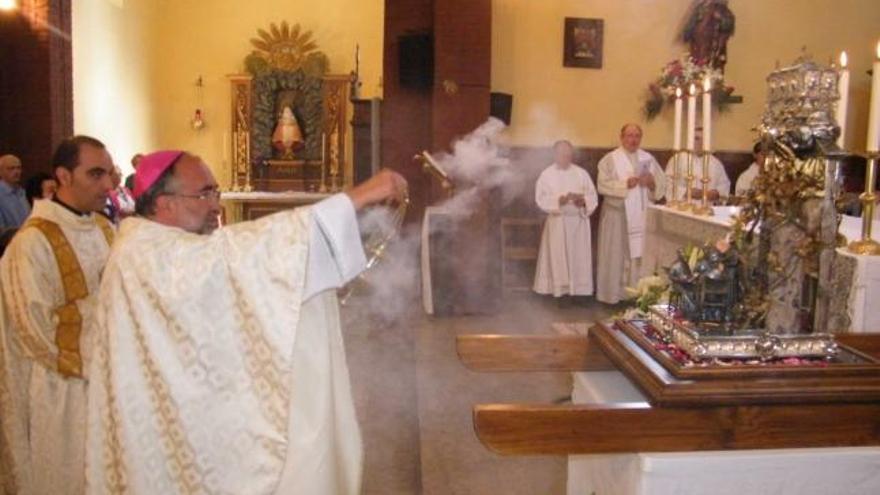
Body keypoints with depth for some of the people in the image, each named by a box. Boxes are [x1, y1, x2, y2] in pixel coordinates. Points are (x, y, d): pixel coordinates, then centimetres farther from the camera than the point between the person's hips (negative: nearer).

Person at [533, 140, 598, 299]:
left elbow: (593, 197, 4)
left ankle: (579, 289, 8)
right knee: (558, 258, -1)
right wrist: (559, 200, -24)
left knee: (579, 257, 2)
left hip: (579, 222, 2)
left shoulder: (582, 173, 7)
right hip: (557, 222, -2)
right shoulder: (547, 174, 1)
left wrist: (583, 201, -17)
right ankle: (558, 289, 5)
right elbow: (541, 199, -9)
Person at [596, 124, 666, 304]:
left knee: (639, 253, 4)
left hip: (642, 214, 4)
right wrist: (625, 184, -21)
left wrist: (652, 181, -10)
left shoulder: (648, 159, 13)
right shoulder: (610, 159, 0)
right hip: (617, 214, -3)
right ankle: (612, 293, 5)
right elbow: (603, 185, -10)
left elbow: (662, 182, 11)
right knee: (615, 254, -2)